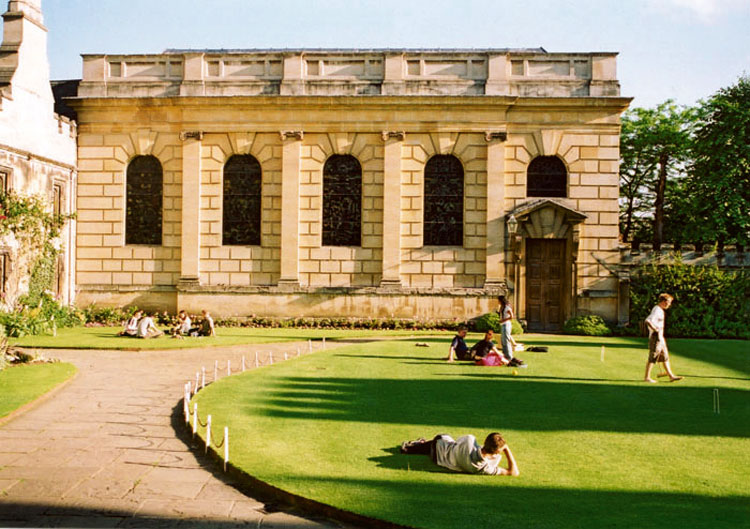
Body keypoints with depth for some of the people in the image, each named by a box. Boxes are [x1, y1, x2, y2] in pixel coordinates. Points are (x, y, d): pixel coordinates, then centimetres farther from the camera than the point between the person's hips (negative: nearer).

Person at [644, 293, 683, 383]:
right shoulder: (657, 310, -16)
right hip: (656, 337, -10)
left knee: (665, 357, 11)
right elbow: (648, 321, -30)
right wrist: (656, 330, -24)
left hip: (660, 338, 10)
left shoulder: (660, 310, 15)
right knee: (652, 358, -3)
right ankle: (647, 377, 3)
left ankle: (671, 376, 16)